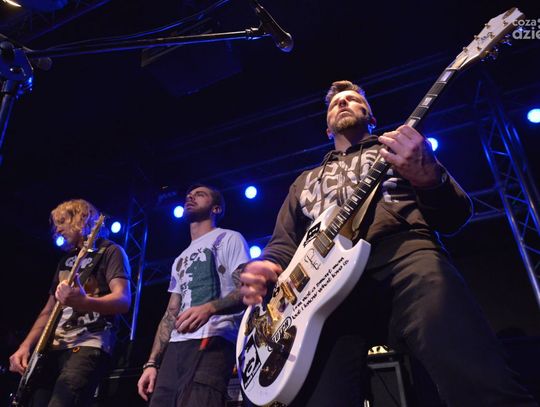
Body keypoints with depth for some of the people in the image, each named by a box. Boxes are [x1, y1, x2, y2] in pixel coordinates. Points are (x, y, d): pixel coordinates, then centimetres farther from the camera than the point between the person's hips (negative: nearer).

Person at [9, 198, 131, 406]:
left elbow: (123, 300, -15)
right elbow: (48, 310, 24)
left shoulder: (110, 251, -1)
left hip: (89, 345, -8)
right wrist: (26, 346, 9)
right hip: (53, 347, 8)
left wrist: (84, 302, -34)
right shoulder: (67, 259, 23)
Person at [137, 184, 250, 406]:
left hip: (211, 343, -7)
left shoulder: (228, 238, 6)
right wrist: (152, 363, 14)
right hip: (175, 348, 7)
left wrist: (210, 308, -24)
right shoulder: (180, 259, 27)